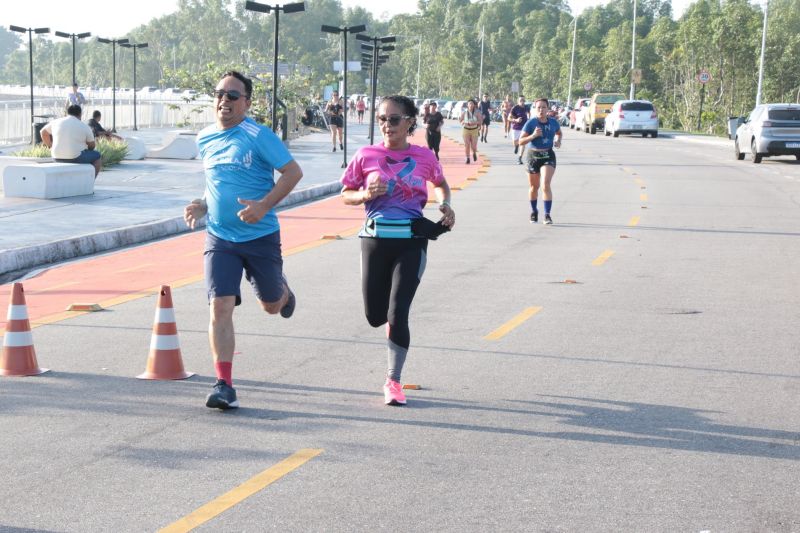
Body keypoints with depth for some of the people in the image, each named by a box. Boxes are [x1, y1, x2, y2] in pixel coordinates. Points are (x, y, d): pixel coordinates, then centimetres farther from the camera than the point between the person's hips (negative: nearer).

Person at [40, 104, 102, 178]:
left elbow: (43, 132, 23)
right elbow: (92, 146, 6)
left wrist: (50, 146, 33)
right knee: (97, 156, 19)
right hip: (75, 157, -6)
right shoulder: (85, 126, -2)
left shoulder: (56, 122, 8)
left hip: (58, 158, 6)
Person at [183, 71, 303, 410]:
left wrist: (263, 206, -22)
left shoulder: (258, 136, -12)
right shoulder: (204, 140, 6)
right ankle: (224, 385, -7)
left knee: (271, 305, 14)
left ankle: (283, 289, 52)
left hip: (261, 236, -3)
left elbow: (293, 172, -12)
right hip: (220, 238, 3)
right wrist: (203, 205, 5)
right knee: (220, 306, -10)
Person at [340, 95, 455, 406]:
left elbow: (440, 184, 20)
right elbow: (346, 194, 8)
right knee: (375, 316, 6)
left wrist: (444, 204, 1)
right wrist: (366, 195, -12)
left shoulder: (424, 157, 1)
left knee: (397, 315, -9)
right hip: (375, 239, 2)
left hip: (411, 242, -1)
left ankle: (393, 381, 6)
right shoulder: (367, 156, 0)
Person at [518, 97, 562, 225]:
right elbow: (521, 140, -11)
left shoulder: (553, 122, 0)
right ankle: (534, 211, 36)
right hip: (533, 156, 0)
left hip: (548, 156, 0)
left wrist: (558, 141, 1)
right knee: (534, 187, 13)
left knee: (546, 184, -17)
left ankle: (547, 215, -14)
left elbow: (559, 133, 22)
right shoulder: (531, 123, -9)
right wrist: (533, 136, -26)